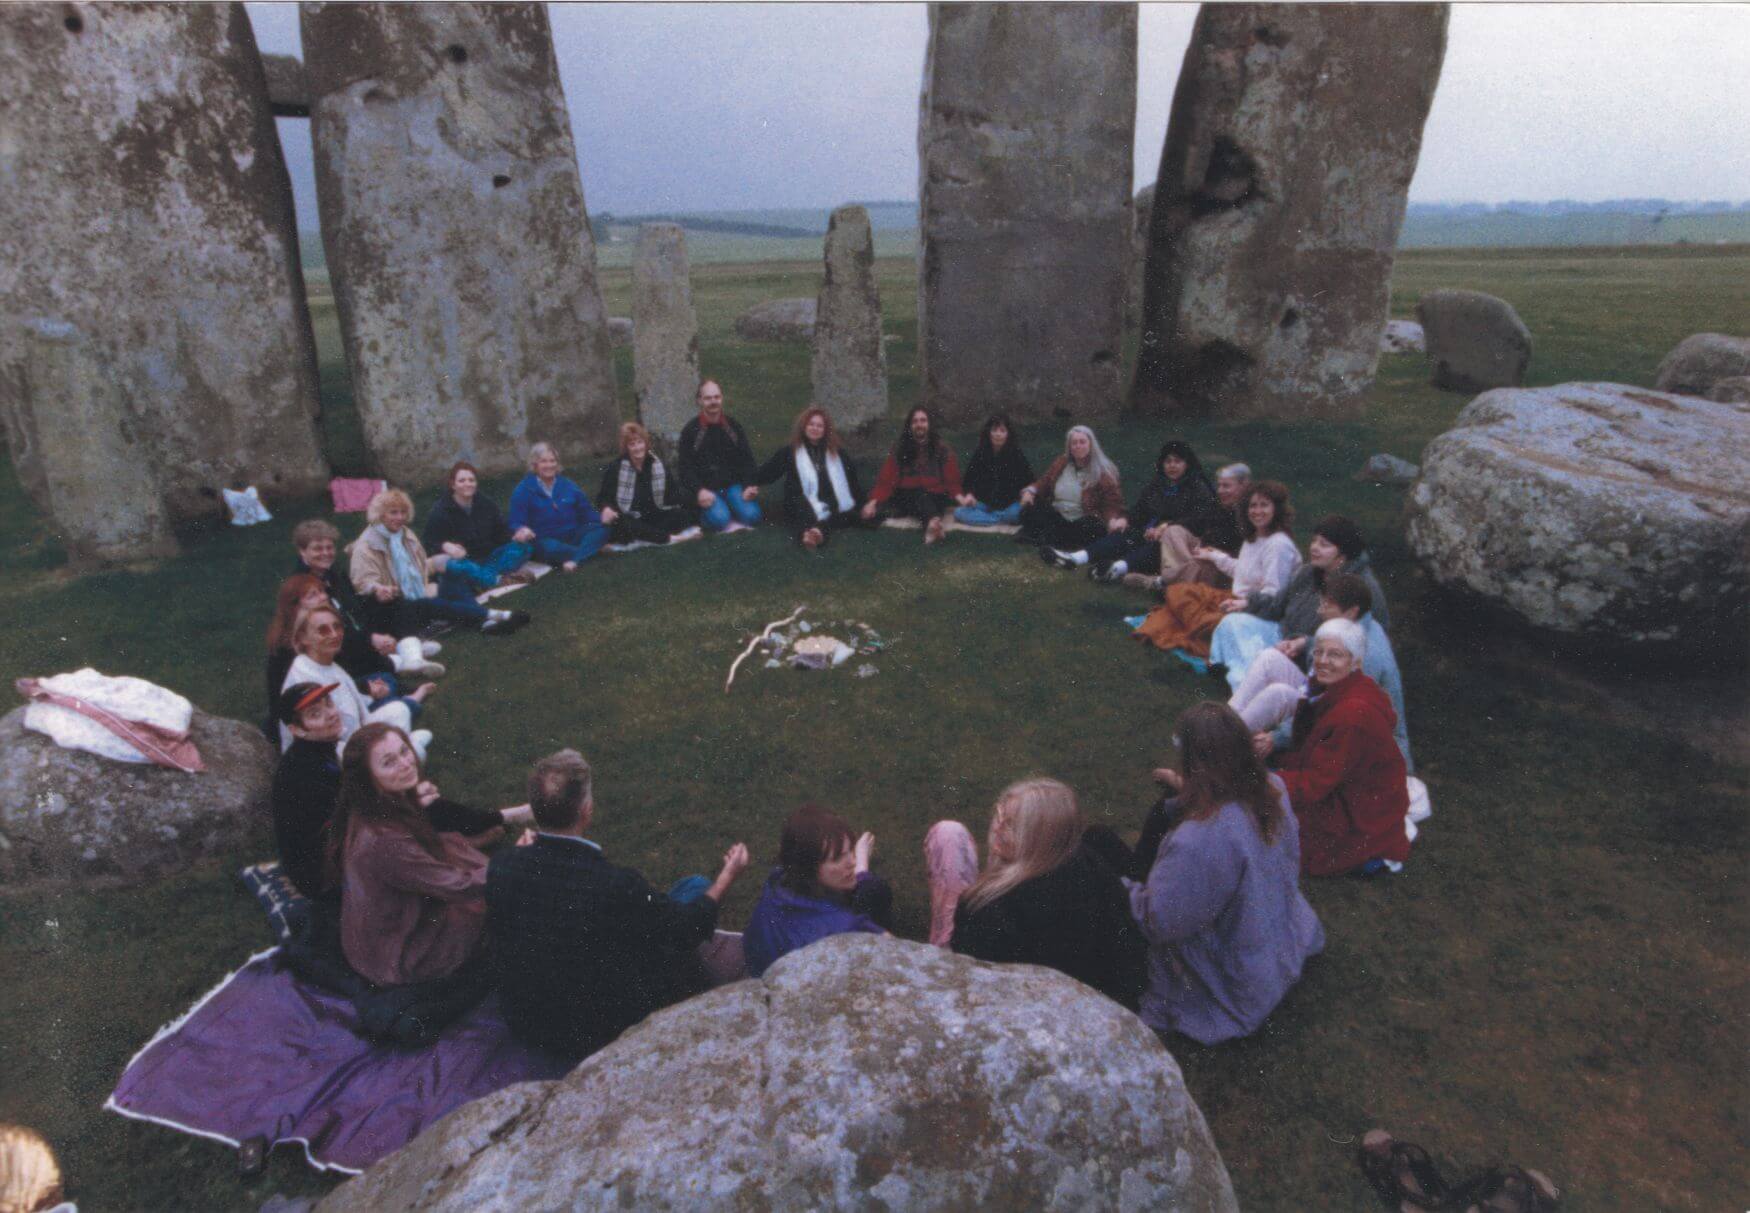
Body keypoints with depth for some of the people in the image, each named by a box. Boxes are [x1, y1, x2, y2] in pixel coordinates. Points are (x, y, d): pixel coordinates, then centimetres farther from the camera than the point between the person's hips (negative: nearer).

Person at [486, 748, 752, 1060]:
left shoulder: (502, 865, -19)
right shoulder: (617, 886, -32)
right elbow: (688, 929, -14)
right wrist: (726, 878, 3)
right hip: (601, 1035, -5)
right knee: (694, 886, 9)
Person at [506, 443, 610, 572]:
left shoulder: (569, 486, 12)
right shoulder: (522, 491, -2)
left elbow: (586, 512, 15)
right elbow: (516, 524, -9)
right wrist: (522, 530, -34)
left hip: (572, 536, 5)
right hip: (545, 540, -4)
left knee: (601, 529, -23)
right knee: (549, 548, -41)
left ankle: (574, 559, -41)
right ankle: (593, 547, -32)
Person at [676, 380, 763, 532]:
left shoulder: (734, 426, 6)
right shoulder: (690, 430, -2)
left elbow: (746, 459, 6)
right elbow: (685, 467, -4)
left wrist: (749, 485, -11)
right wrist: (699, 490, -21)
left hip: (733, 484, 3)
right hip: (706, 488, -3)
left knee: (751, 516, -22)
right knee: (719, 519, -29)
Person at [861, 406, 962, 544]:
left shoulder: (943, 450, 3)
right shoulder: (899, 450, 6)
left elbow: (952, 482, 1)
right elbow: (886, 481, -1)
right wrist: (873, 501, -20)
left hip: (934, 499, -3)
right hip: (906, 498, 3)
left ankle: (932, 524, -71)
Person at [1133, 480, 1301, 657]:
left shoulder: (1279, 545, -18)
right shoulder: (1253, 538, 12)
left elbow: (1274, 594, -22)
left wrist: (1244, 604, -33)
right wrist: (1214, 556, 36)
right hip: (1237, 599, 10)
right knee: (1178, 591, -2)